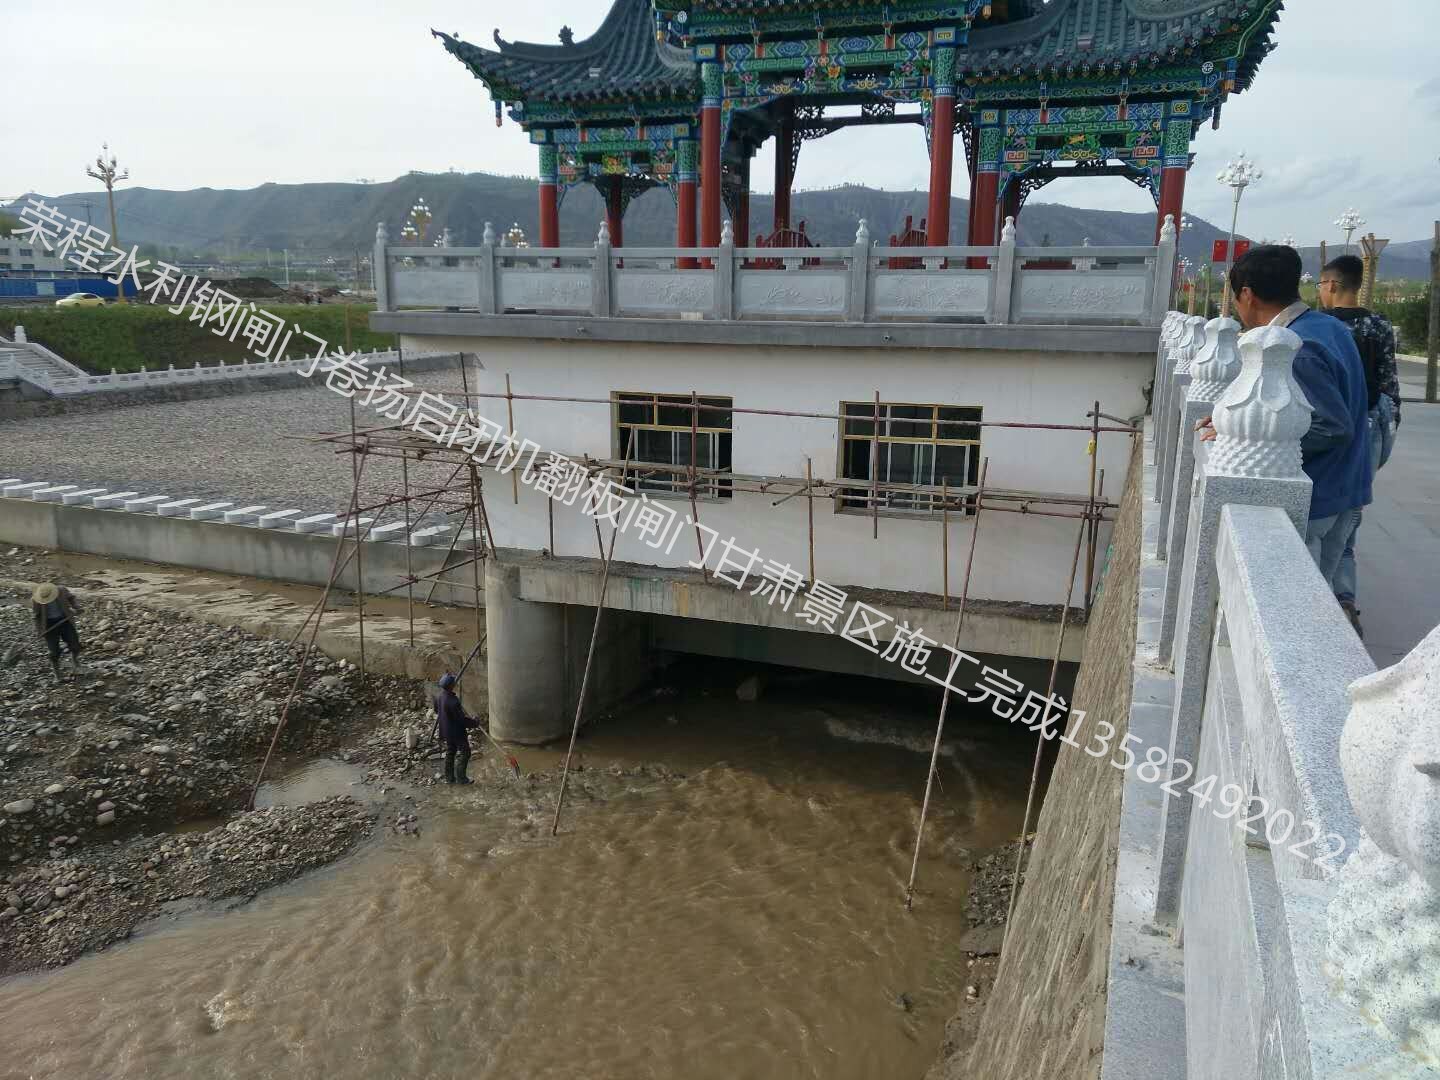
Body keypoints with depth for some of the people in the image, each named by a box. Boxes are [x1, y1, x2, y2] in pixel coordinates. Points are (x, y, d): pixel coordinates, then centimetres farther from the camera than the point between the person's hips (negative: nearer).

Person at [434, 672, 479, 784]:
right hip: (456, 732, -8)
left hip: (445, 731, 8)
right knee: (464, 752, 6)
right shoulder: (452, 701, -31)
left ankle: (449, 777, 26)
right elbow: (461, 718, -25)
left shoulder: (438, 696, -6)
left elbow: (437, 711, 12)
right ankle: (460, 778, 9)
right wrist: (474, 722, -11)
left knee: (450, 753, 20)